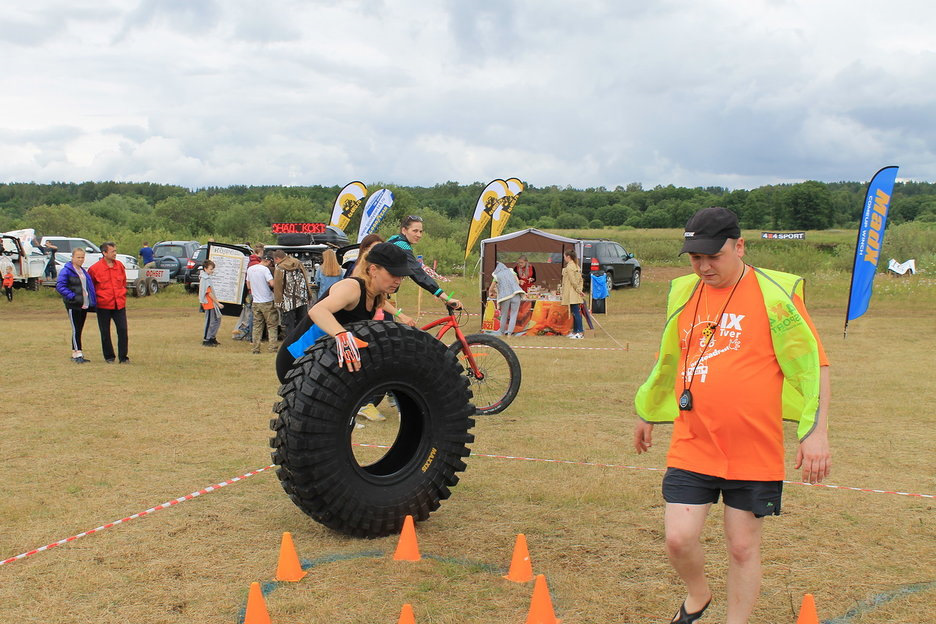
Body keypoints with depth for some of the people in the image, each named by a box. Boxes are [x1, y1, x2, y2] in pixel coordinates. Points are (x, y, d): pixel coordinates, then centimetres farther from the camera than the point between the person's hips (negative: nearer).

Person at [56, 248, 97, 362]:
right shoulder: (66, 271, -9)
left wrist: (91, 300, 13)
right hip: (73, 306, -8)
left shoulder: (83, 271, 16)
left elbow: (88, 285, 25)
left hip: (84, 305, 8)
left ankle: (75, 354, 17)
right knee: (76, 329, -8)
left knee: (79, 329, 10)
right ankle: (77, 354, -7)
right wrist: (72, 296, -22)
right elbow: (59, 286, -16)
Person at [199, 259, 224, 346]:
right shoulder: (205, 279, -19)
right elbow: (209, 293, -20)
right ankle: (206, 340, 5)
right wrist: (218, 303, -18)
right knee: (210, 322, -3)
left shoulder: (206, 277, 12)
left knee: (217, 320, 15)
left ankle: (212, 338, 23)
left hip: (212, 304, 10)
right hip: (209, 303, -10)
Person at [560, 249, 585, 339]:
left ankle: (580, 332, -12)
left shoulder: (569, 267, -15)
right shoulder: (576, 266, 14)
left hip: (572, 294, -10)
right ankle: (575, 331, 20)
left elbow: (573, 281, -17)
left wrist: (578, 290, -11)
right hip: (576, 294, 10)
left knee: (576, 312, -10)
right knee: (575, 312, 13)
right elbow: (580, 280, 15)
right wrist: (579, 290, 13)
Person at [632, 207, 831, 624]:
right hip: (691, 447, 3)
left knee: (743, 547, 7)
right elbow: (667, 360, 21)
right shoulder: (684, 293, 6)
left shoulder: (774, 293, -8)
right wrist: (647, 414, 28)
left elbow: (813, 362, -7)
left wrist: (816, 431, -15)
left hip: (754, 451, -3)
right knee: (679, 538, -2)